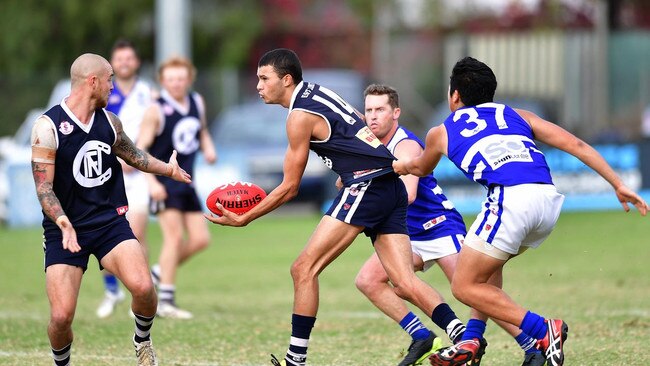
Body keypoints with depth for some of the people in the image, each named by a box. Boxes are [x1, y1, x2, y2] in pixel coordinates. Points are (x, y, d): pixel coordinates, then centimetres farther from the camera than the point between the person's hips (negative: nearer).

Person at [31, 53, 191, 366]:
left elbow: (132, 155, 27)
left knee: (143, 287, -22)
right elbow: (43, 187, -13)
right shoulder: (48, 126, -11)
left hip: (110, 221, 4)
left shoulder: (109, 122, 6)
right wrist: (63, 223, -30)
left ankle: (142, 341, 10)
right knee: (61, 316, -14)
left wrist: (168, 169, 41)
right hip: (65, 230, -4)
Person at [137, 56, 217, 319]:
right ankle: (165, 301, -8)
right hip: (163, 182, -7)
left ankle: (159, 273, 23)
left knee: (200, 239, 4)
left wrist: (208, 147, 3)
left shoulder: (197, 102, 7)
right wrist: (151, 182, -23)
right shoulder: (156, 110, -13)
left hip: (186, 182, 7)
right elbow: (140, 149, -13)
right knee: (174, 236, -13)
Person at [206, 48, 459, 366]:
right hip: (391, 188, 9)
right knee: (403, 283, -1)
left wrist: (243, 219, 2)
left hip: (366, 184, -9)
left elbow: (289, 188, -4)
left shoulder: (300, 116, -7)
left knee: (304, 269, -6)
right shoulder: (317, 93, 18)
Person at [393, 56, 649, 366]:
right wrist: (618, 185, 18)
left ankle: (545, 331, -7)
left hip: (511, 199, -5)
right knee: (488, 262, 30)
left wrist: (400, 166, 70)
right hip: (550, 200, 5)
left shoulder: (441, 133, 25)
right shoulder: (517, 116, 29)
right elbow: (576, 145, 18)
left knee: (464, 286, 7)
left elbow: (421, 169, 48)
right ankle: (472, 339, 20)